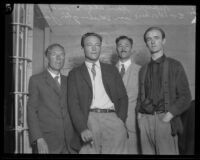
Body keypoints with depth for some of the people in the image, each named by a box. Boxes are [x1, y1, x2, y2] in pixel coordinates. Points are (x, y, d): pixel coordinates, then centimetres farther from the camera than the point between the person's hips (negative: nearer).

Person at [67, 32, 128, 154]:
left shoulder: (111, 70, 19)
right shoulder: (75, 73, 13)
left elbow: (123, 97, 15)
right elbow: (73, 103, 4)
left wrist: (120, 121, -1)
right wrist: (83, 128, -10)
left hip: (112, 118, 1)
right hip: (90, 118, -1)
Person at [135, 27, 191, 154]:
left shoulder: (175, 66, 4)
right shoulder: (143, 70, 17)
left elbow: (185, 97, 0)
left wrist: (169, 115, -12)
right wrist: (139, 114, 4)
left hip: (165, 120, -3)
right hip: (145, 119, 4)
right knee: (147, 152, 2)